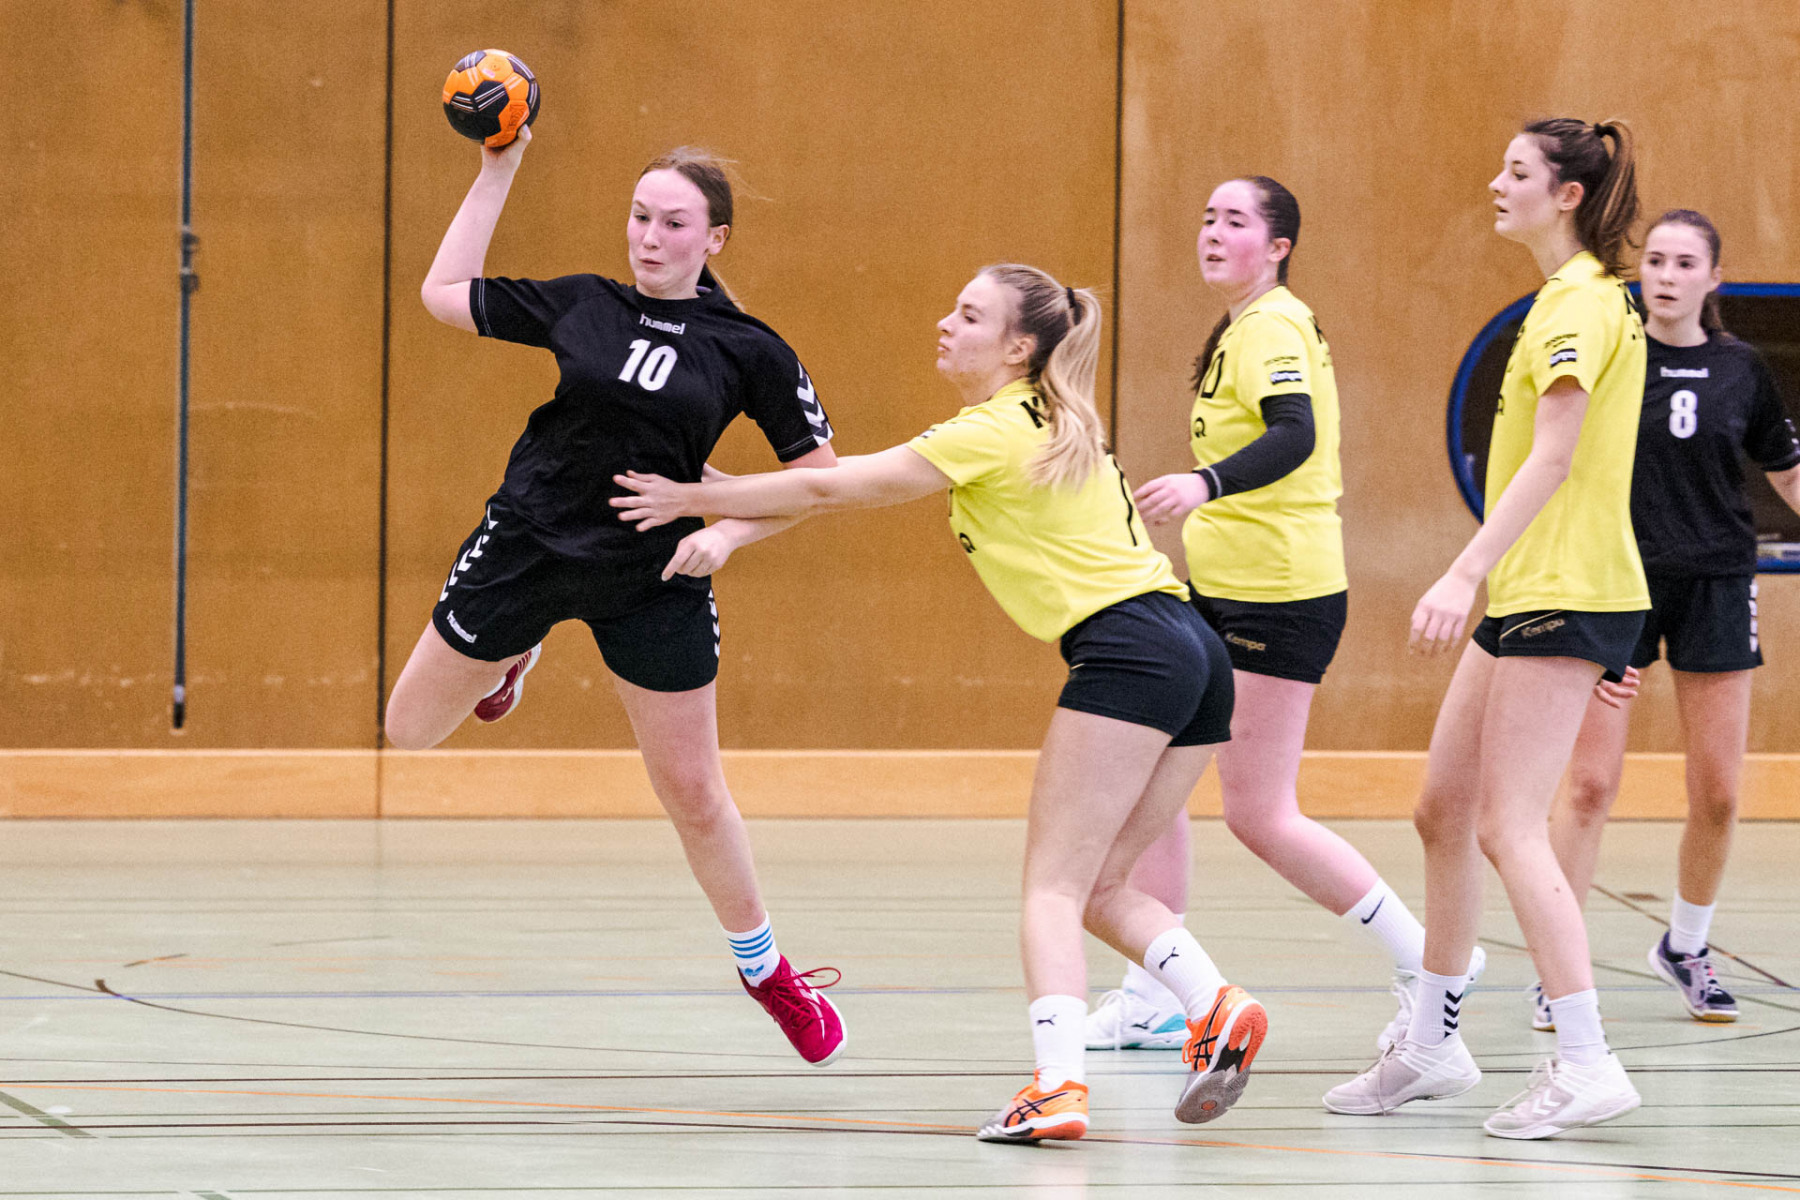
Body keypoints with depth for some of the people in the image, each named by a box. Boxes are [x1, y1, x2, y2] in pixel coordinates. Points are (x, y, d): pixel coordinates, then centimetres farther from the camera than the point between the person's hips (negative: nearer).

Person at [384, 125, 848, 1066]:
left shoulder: (747, 350, -6)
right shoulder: (582, 305, -1)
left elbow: (817, 474, -2)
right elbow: (444, 294, 7)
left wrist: (729, 533, -15)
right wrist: (498, 170, 3)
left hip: (653, 578, -2)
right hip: (527, 545, 2)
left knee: (692, 792, 2)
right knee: (407, 734, 12)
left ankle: (765, 970, 22)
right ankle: (510, 657, 44)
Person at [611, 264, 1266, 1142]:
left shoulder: (997, 430, -6)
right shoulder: (1042, 424, 22)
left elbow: (831, 489, -4)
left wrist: (695, 499, 6)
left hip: (1128, 650, -9)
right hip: (1192, 655, 9)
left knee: (1054, 887, -10)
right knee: (1099, 886, 13)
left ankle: (1058, 1085, -24)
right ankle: (1219, 1008, -7)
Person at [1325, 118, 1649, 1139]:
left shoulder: (1582, 301, -13)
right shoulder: (1576, 297, 18)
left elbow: (1553, 456, -22)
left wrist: (1466, 574, -28)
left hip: (1567, 595, -10)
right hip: (1530, 594, 10)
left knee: (1510, 829, -13)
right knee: (1445, 812, 13)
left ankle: (1587, 1065, -14)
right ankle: (1434, 1045, 22)